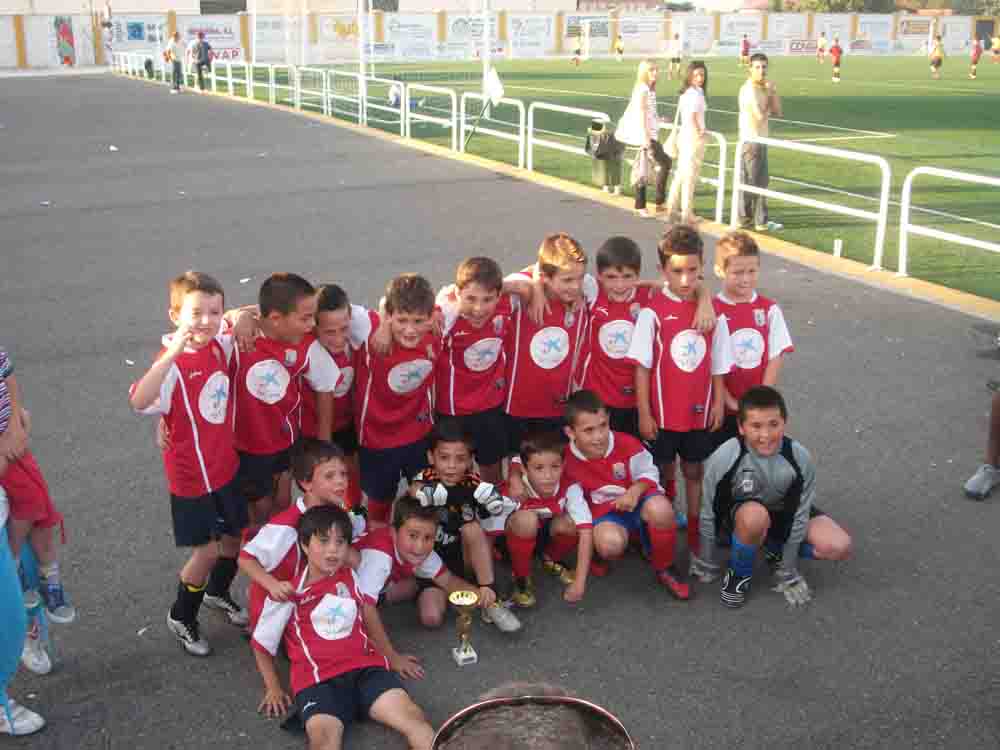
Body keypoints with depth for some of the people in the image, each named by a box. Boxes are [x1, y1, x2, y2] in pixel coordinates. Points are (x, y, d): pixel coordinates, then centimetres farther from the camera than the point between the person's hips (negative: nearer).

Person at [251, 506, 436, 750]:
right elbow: (261, 645, 18)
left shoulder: (352, 577, 21)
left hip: (366, 667, 4)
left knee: (414, 718, -26)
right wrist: (273, 689, 9)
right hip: (317, 679, -3)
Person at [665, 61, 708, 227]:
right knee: (690, 176, -2)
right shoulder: (697, 92, -16)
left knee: (680, 174, 16)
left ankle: (671, 210, 23)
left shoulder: (686, 92, 10)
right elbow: (692, 115, -28)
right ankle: (687, 214, 4)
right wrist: (698, 132, -17)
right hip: (694, 138, -9)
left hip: (683, 136, 9)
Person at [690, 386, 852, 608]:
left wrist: (787, 573, -11)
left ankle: (776, 550, 8)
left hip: (783, 514, 3)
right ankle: (739, 573, -9)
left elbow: (799, 515, -16)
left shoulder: (800, 458, -25)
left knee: (838, 547, -19)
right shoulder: (723, 459, -31)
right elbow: (709, 514, -17)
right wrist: (706, 565, -7)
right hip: (736, 516, -3)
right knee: (755, 515, -39)